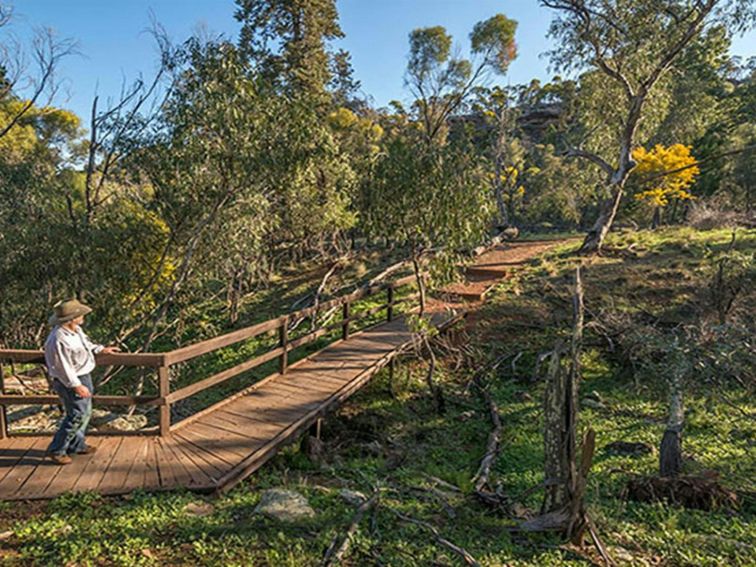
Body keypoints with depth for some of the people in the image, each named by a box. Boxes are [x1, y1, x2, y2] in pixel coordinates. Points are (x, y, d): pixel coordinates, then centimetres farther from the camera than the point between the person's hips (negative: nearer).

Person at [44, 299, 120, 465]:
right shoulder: (58, 340, -27)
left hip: (84, 376, 10)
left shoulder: (76, 330, 2)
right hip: (70, 382, -10)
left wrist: (101, 349, 18)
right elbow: (63, 367, -24)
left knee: (85, 413, 18)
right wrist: (76, 386, -23)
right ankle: (56, 450, 10)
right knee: (77, 415, -5)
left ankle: (77, 445, 33)